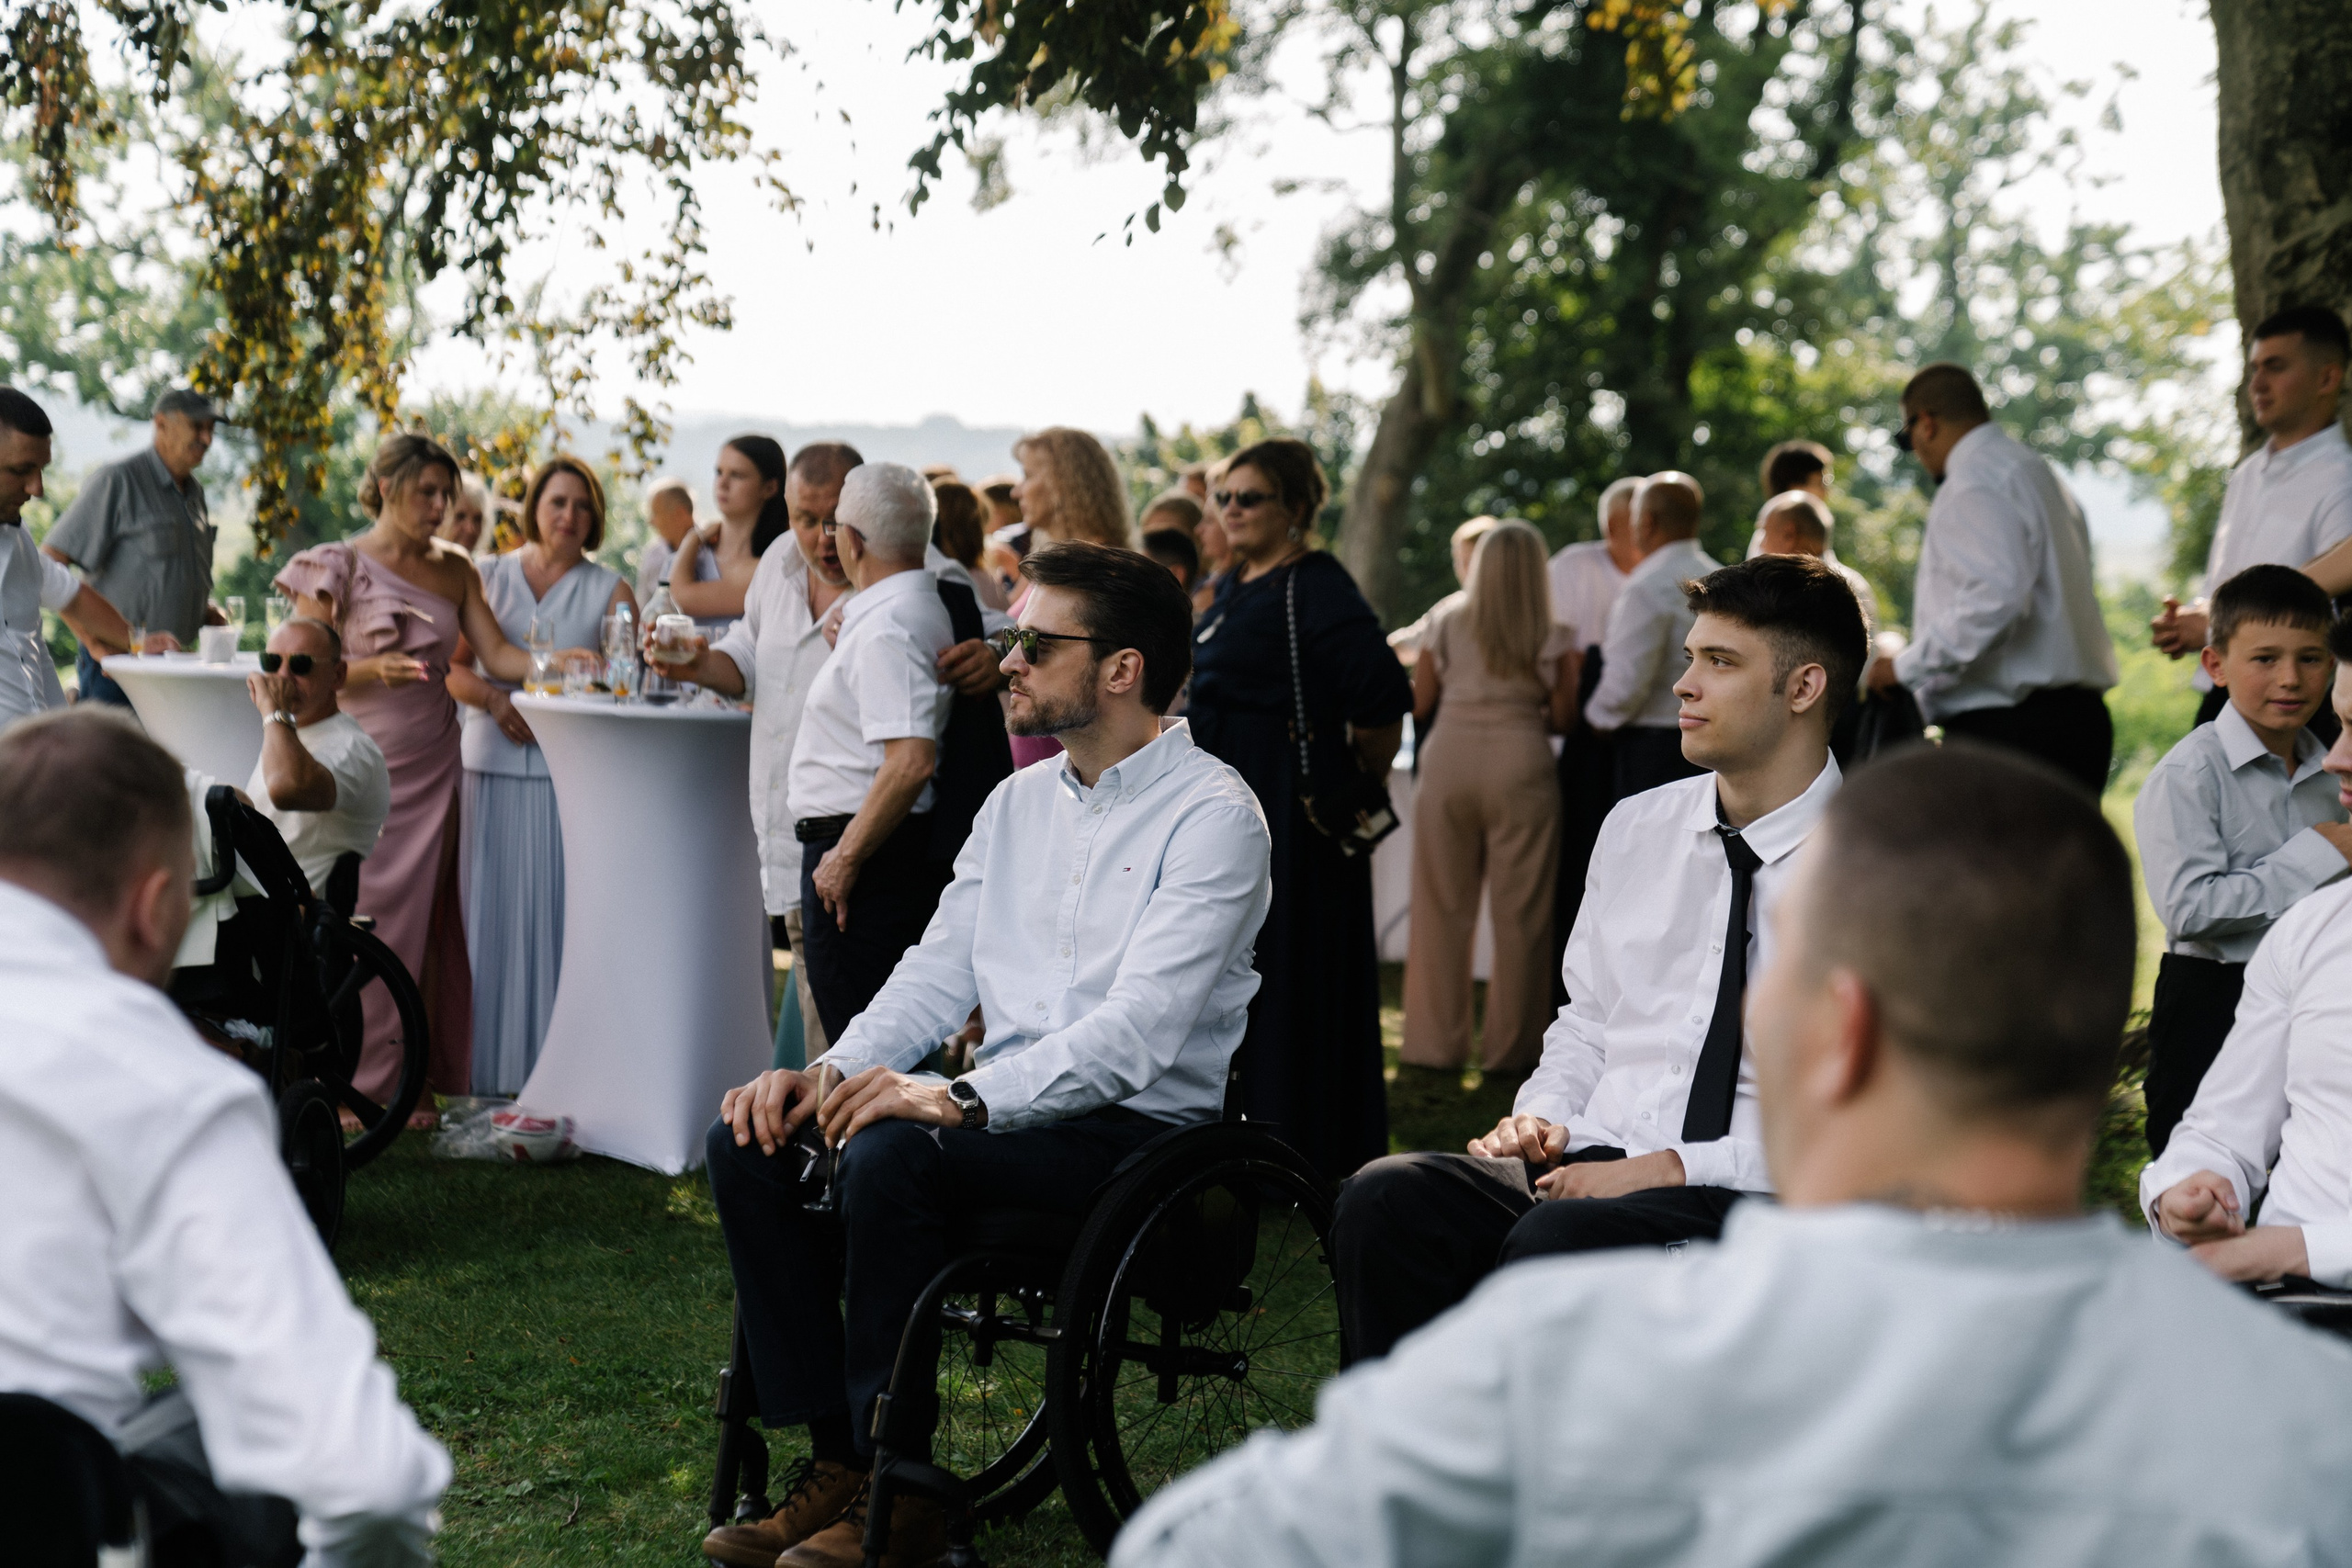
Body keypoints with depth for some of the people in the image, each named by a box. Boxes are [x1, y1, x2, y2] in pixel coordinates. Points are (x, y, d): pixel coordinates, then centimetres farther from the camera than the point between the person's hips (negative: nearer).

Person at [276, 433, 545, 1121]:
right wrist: (374, 670, -21)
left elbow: (497, 654, 5)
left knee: (427, 922, 4)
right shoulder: (338, 567, -3)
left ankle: (421, 1075, 11)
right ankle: (358, 1084, 5)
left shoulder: (453, 570, 10)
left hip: (433, 767, 4)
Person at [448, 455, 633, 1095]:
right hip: (493, 761, 2)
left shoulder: (610, 590, 8)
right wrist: (495, 700, -10)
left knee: (558, 908, -4)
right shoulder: (490, 577, 13)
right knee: (490, 909, 1)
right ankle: (488, 1060, 9)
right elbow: (452, 666, 8)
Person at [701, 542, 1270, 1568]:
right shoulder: (1017, 803, 16)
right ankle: (834, 1458, -8)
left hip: (1136, 1128, -8)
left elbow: (1138, 1030, -21)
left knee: (889, 1155, -32)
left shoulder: (1212, 816, -10)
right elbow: (937, 972, 14)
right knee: (751, 1143, -11)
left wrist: (965, 1098, -32)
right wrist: (832, 1075, -5)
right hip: (998, 1107, 8)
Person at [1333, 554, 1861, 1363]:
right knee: (1383, 1200, -22)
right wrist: (1543, 1115, 3)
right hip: (1589, 1167, 6)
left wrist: (1674, 1167, -15)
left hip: (1751, 1202, -5)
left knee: (1559, 1239, -36)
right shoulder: (1636, 827, 16)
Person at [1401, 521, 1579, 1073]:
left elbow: (1419, 705, 8)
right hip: (1520, 762, -1)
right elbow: (1564, 716, 1)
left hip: (1449, 760, 2)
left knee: (1442, 907, 8)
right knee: (1519, 911, 4)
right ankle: (1509, 1045, 8)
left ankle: (1436, 1039, 12)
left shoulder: (1447, 627, 5)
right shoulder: (1553, 638, 2)